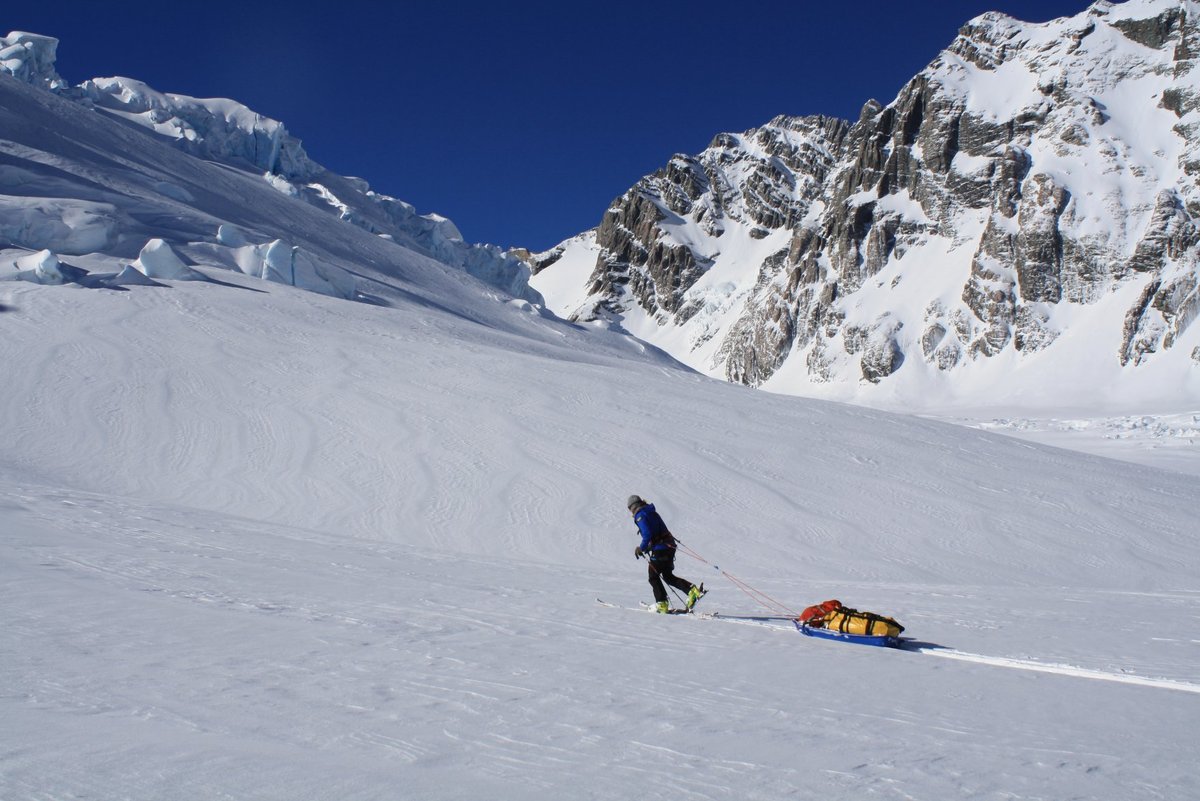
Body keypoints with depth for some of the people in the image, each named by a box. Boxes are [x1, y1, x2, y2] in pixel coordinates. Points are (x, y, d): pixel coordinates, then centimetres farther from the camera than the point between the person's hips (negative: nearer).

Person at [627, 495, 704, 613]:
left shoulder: (640, 516, -9)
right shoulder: (652, 512, 18)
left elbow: (647, 535, -21)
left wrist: (641, 548, -8)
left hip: (659, 549, -9)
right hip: (669, 546, 9)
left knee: (653, 577, 7)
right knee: (668, 576, 17)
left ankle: (662, 604, 7)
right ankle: (692, 590, 3)